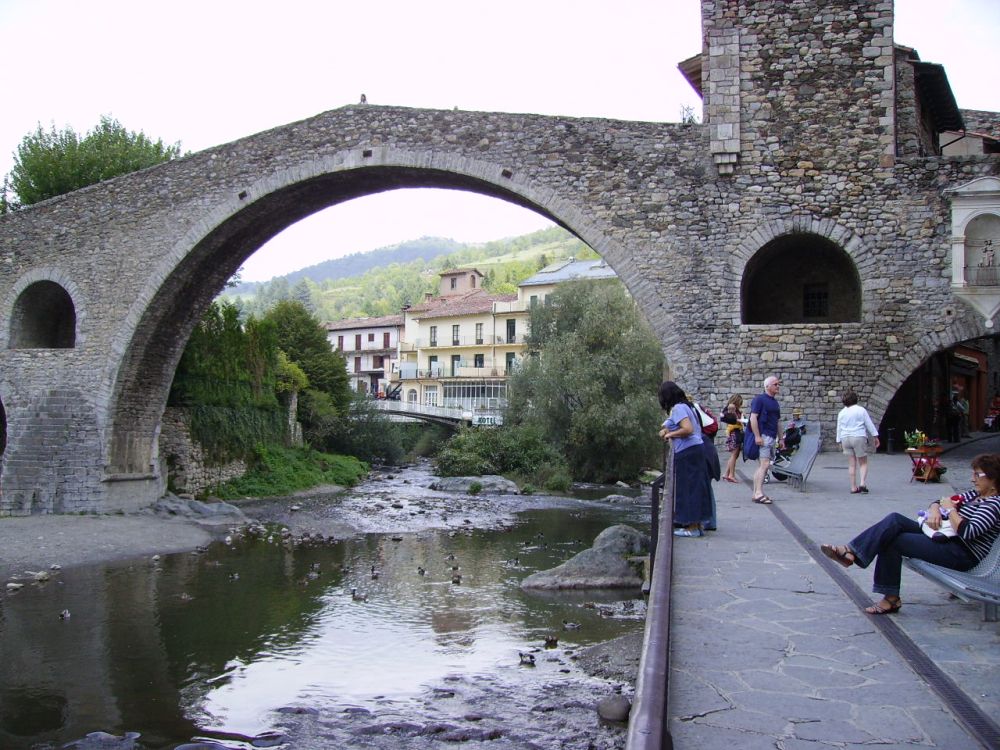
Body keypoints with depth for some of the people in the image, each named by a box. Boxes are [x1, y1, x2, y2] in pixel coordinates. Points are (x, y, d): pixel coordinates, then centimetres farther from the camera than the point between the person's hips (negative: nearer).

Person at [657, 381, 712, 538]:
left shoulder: (677, 409, -13)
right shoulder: (686, 406, 16)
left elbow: (688, 429, -23)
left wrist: (670, 434, -10)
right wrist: (668, 430, 15)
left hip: (687, 452, -9)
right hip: (696, 448, 9)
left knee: (687, 488, -3)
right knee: (695, 487, 12)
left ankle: (692, 527, 1)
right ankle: (697, 524, 19)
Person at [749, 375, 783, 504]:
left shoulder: (775, 402, 19)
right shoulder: (759, 399, -6)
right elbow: (753, 418, -13)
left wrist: (780, 438, 20)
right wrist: (757, 436, -20)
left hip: (772, 437, 9)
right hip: (763, 436, -9)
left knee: (762, 466, 8)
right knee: (764, 464, -15)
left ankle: (756, 493, 11)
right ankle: (758, 493, -17)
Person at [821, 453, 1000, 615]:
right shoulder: (975, 494, 17)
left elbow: (967, 532, -27)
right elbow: (939, 502, 19)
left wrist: (950, 509, -12)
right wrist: (934, 510, -5)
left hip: (962, 555, -9)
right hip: (946, 538, 9)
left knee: (892, 541, -17)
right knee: (895, 520, -12)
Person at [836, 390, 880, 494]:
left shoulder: (842, 413, 9)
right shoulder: (861, 410, -3)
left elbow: (839, 428, 13)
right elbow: (869, 424, -2)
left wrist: (839, 442, 19)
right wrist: (875, 436, 4)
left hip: (845, 439, 4)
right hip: (859, 438, -4)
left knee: (852, 464, 8)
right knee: (863, 463, 6)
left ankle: (853, 487, 6)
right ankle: (863, 483, -13)